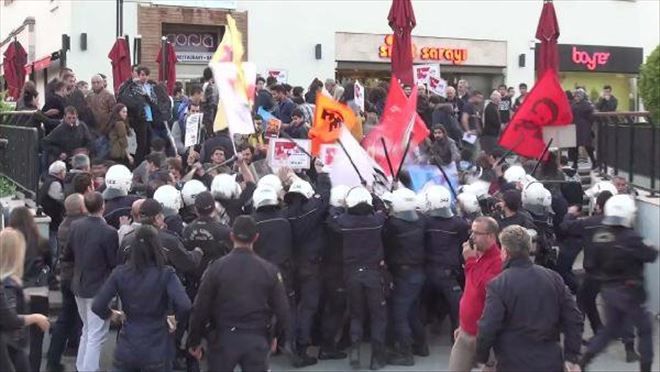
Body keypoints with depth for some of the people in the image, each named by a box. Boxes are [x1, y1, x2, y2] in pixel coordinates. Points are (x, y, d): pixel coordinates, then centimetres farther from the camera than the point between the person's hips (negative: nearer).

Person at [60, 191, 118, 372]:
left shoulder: (75, 227, -3)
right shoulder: (109, 232, -22)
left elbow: (67, 256, 7)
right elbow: (115, 262, -15)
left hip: (79, 286, 7)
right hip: (99, 289, -7)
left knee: (87, 330, 23)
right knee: (96, 335, 1)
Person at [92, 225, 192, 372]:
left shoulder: (120, 272, -4)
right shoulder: (166, 274, -11)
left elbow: (97, 306, -8)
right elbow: (184, 306, -24)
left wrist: (110, 314, 13)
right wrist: (176, 319, -3)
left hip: (126, 349, 2)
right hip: (156, 350, -2)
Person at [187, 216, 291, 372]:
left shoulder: (216, 267, -8)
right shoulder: (269, 270, -5)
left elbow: (200, 308, -6)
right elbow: (282, 309, -1)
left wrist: (194, 341, 6)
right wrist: (277, 335, 16)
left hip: (223, 339, -1)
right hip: (257, 340, 1)